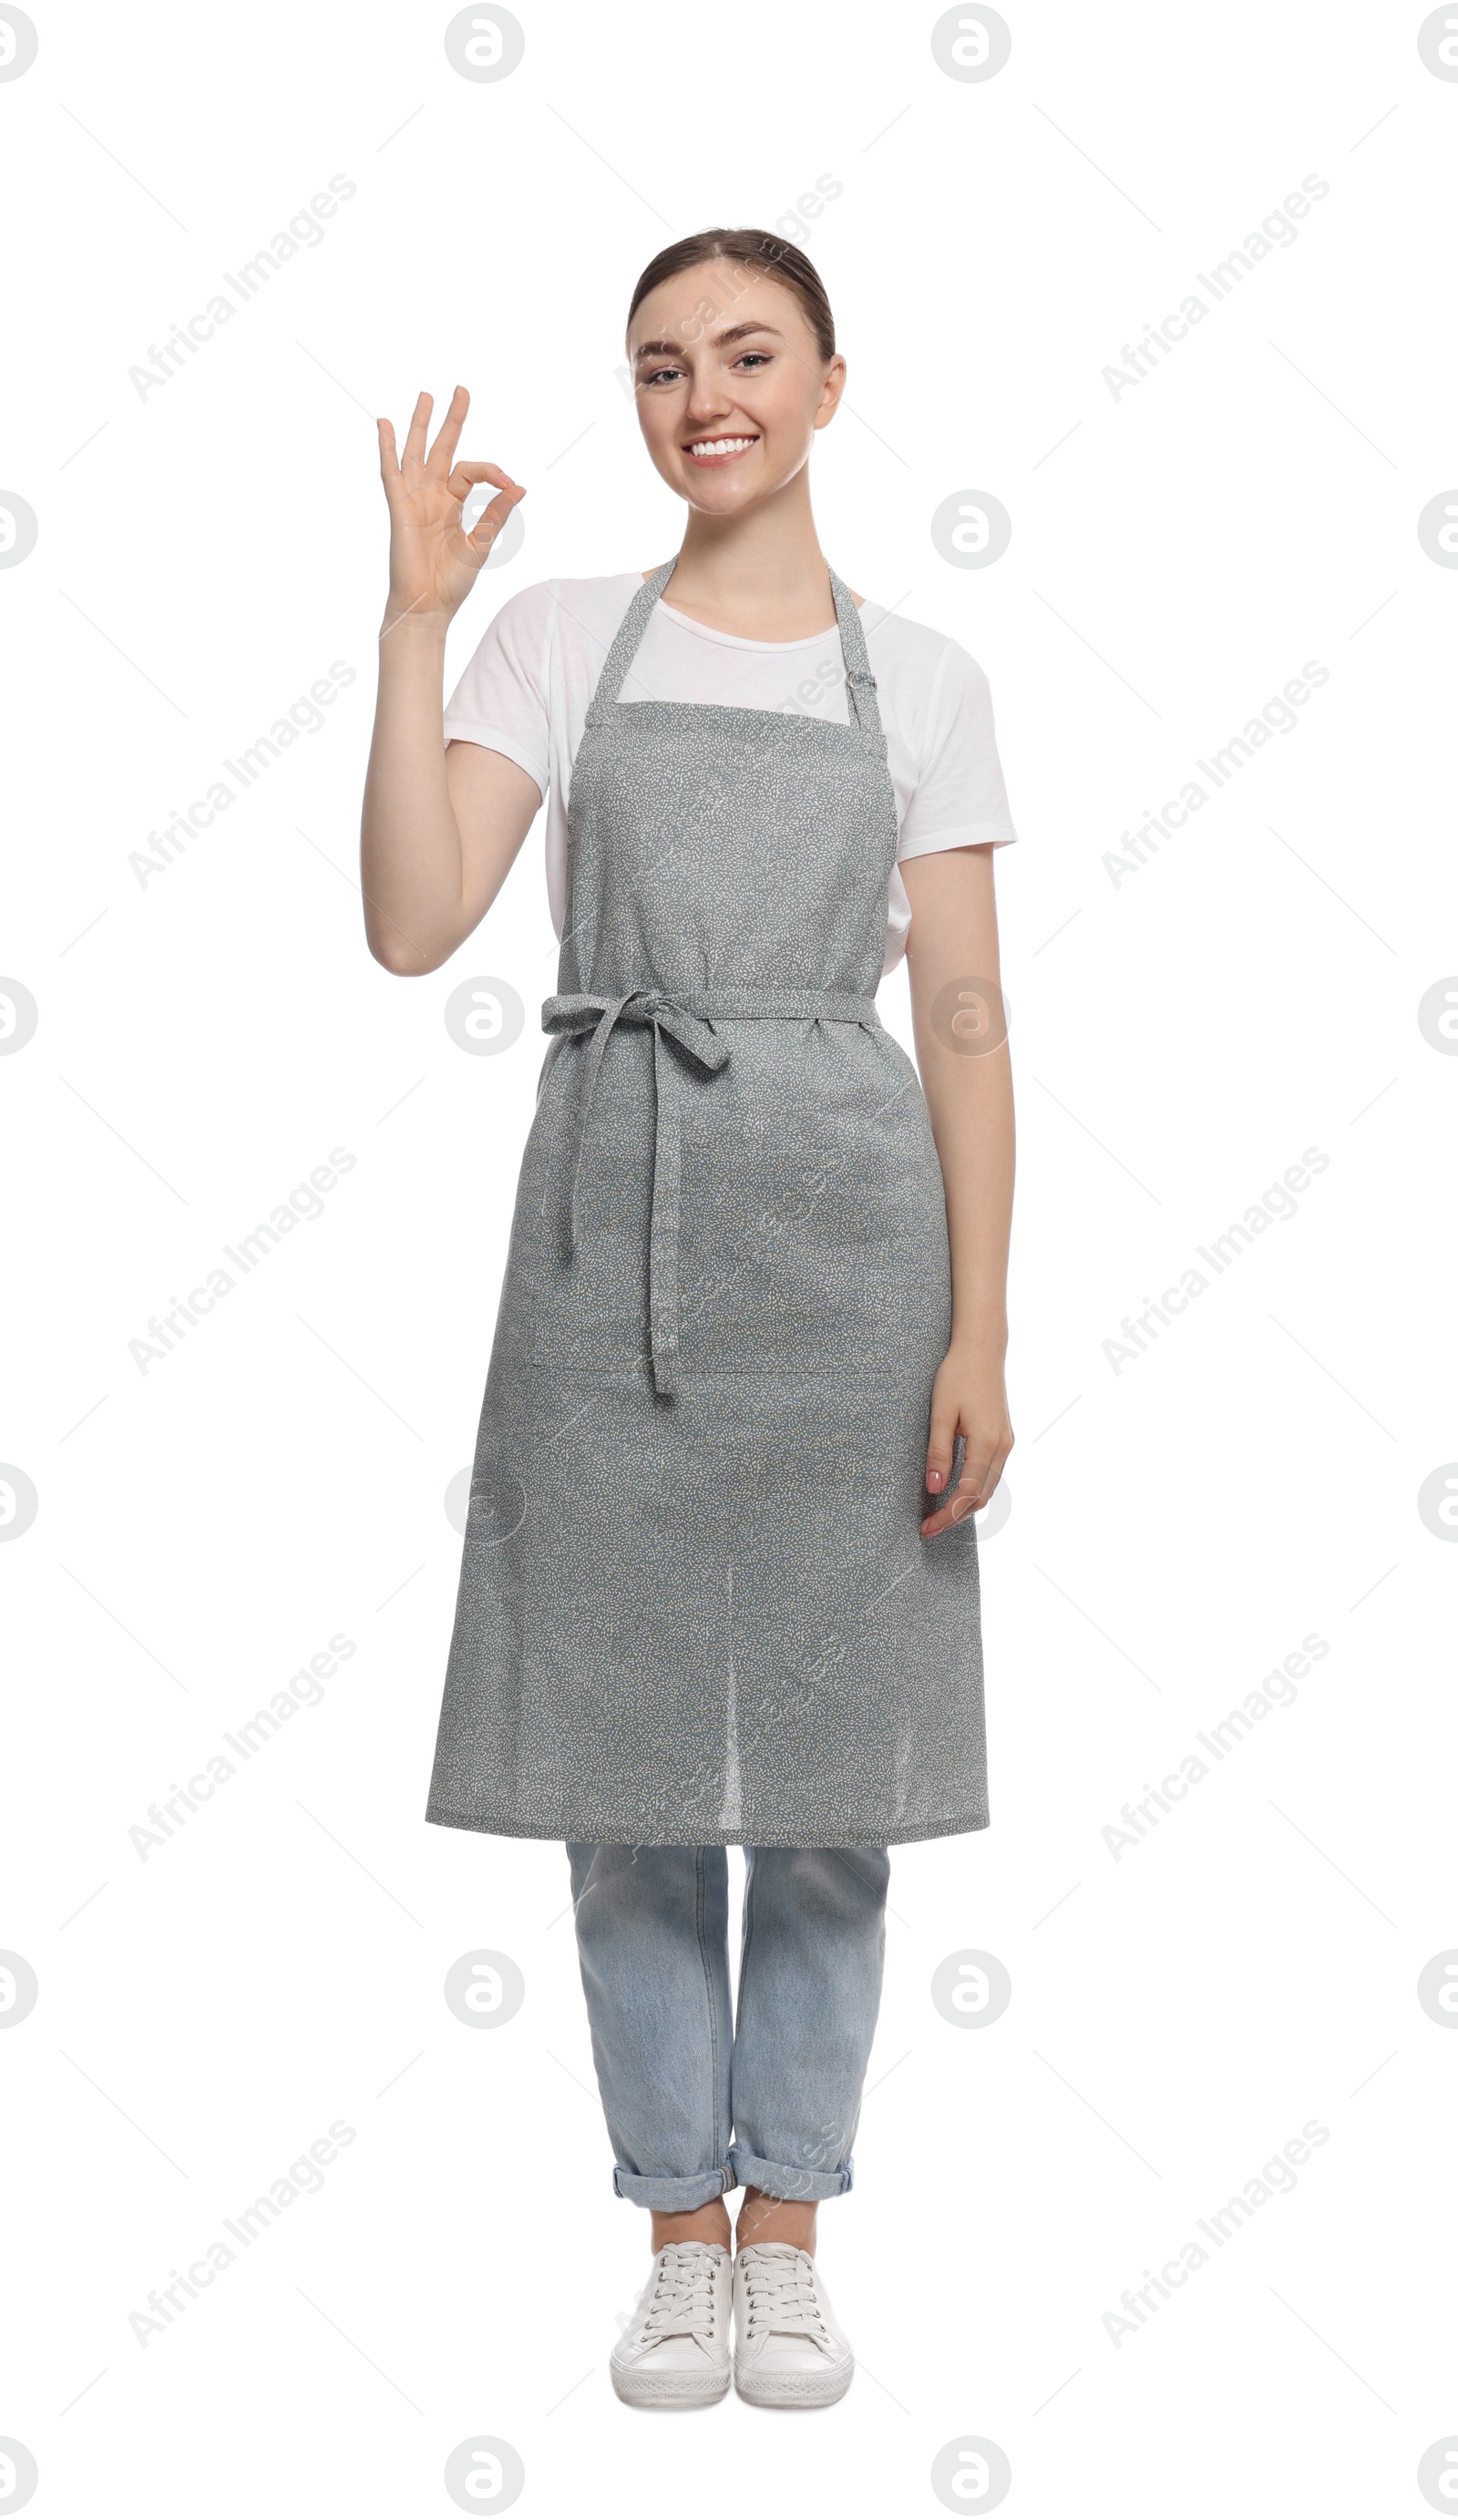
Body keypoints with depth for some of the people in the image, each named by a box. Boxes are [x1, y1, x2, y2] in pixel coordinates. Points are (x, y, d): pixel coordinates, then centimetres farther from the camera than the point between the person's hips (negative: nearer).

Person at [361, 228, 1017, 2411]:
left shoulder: (919, 680, 7)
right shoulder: (559, 639, 6)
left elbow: (967, 1026, 3)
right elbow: (412, 927, -7)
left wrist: (979, 1334, -4)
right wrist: (415, 615, -11)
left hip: (845, 1231, 0)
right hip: (615, 1225, 0)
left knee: (830, 1744, 5)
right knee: (631, 1747, 4)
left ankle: (790, 2227, 19)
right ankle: (679, 2230, 19)